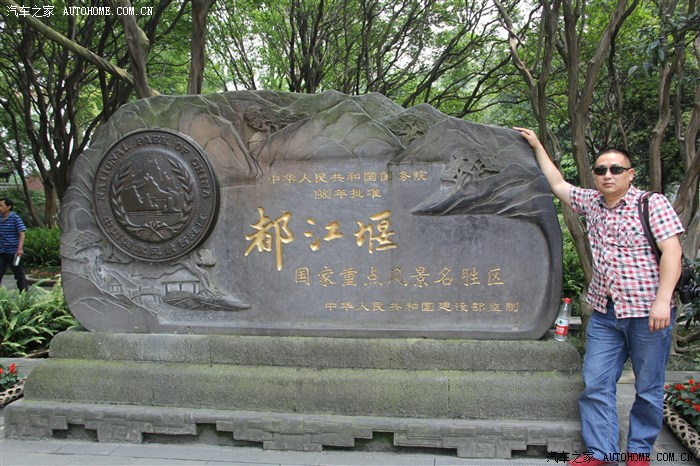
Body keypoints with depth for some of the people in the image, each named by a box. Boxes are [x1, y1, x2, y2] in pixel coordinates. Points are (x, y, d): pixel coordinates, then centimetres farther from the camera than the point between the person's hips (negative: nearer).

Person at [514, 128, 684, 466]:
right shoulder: (591, 202, 10)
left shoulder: (653, 204, -6)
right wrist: (537, 146, 24)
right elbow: (557, 184, 24)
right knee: (596, 385, 3)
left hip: (647, 312, -5)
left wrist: (662, 300, -21)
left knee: (648, 389, 6)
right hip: (604, 312, 5)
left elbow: (672, 252, -12)